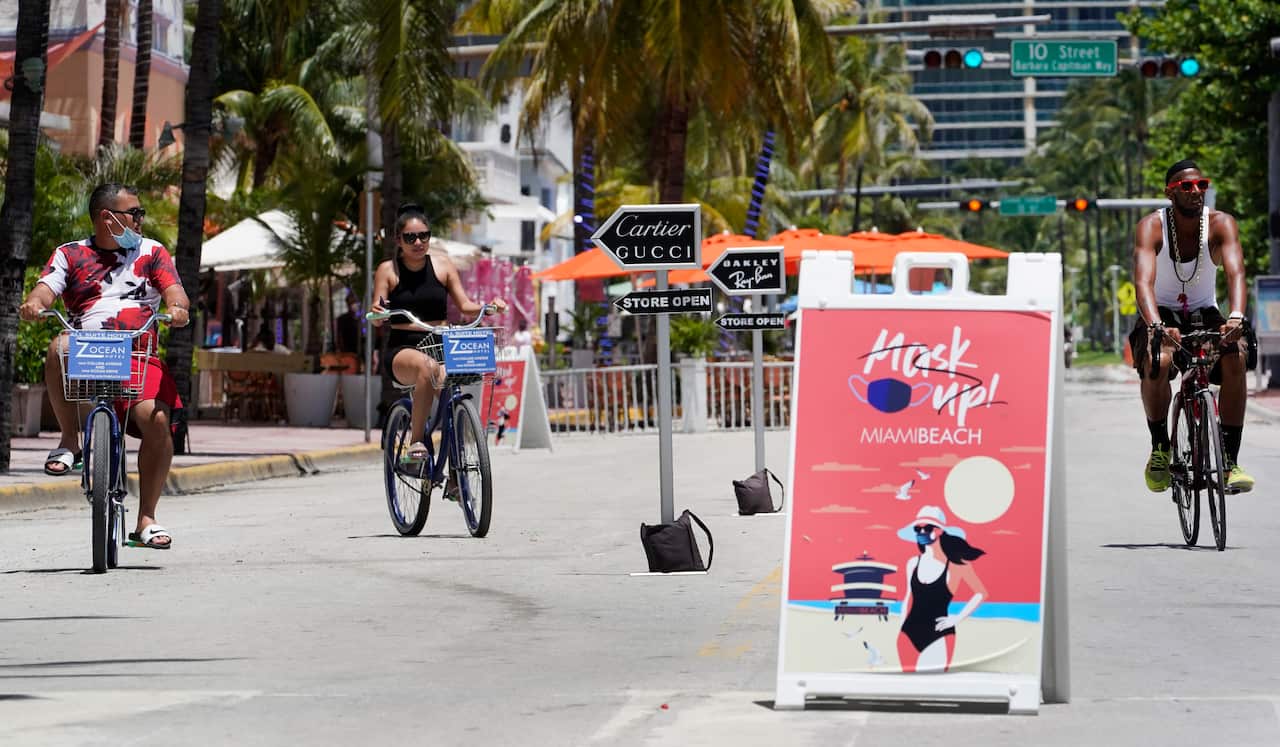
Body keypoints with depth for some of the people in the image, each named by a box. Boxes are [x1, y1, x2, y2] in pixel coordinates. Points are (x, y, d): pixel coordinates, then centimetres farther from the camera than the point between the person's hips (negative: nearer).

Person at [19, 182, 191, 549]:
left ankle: (146, 520, -11)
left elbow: (174, 289, 2)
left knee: (156, 420, -25)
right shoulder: (70, 255, 15)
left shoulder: (151, 252, 17)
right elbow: (47, 288, -1)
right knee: (59, 349, -36)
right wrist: (34, 303, -25)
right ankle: (69, 440, -17)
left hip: (139, 356, 0)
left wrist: (178, 308, -23)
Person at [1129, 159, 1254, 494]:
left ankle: (1230, 460, -20)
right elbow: (1143, 282, -34)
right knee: (1158, 361, -34)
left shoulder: (1220, 224, -14)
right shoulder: (1152, 227, -19)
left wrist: (1236, 316, -50)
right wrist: (1157, 326, -53)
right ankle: (1160, 448, -12)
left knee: (1235, 357, -28)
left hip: (1205, 314, 2)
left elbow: (1235, 273, -30)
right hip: (1162, 314, -2)